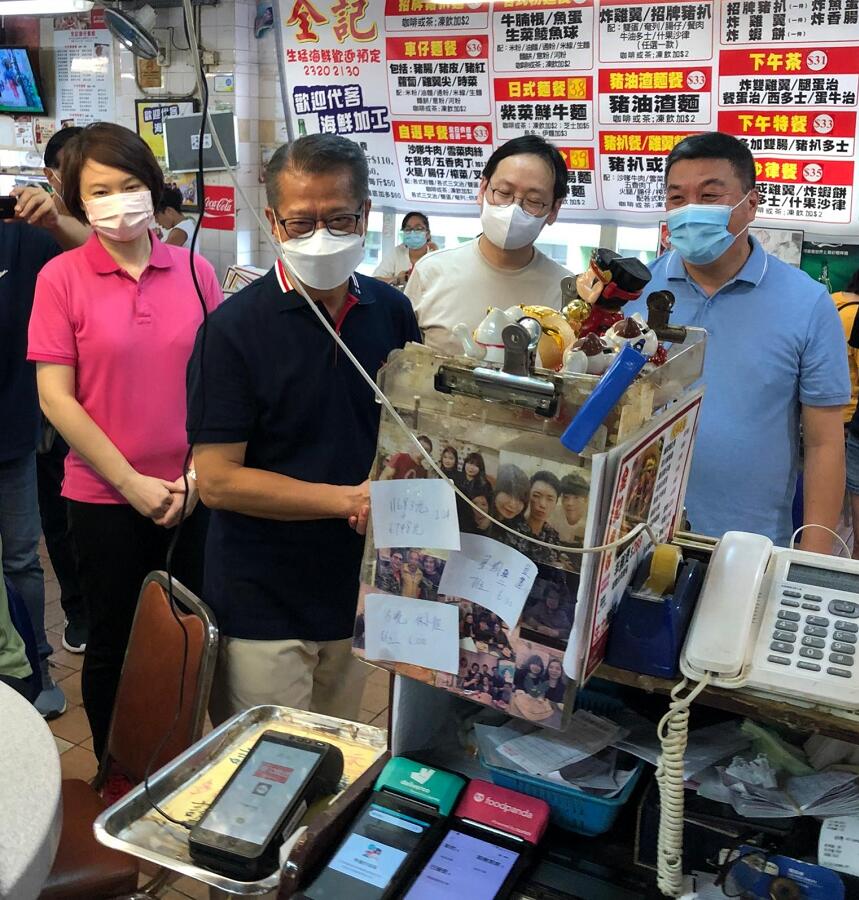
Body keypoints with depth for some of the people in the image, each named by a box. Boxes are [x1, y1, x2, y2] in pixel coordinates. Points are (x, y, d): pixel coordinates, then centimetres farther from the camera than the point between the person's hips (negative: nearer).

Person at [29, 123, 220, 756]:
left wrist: (198, 473, -6)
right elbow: (56, 397, -8)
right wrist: (132, 483, -11)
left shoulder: (194, 270, 0)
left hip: (193, 492, 2)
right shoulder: (61, 277, -6)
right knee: (114, 646, 13)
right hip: (105, 498, -2)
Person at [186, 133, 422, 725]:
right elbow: (217, 479, -16)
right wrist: (350, 499, -20)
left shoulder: (392, 311, 0)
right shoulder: (236, 327, -13)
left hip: (358, 588, 5)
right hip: (263, 604, -4)